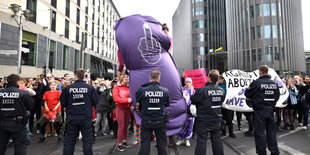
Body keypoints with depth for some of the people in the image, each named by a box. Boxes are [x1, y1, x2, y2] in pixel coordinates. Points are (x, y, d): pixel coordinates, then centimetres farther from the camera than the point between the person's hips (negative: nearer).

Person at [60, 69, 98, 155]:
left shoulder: (68, 88, -6)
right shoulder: (90, 88, -8)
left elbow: (62, 102, 2)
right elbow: (95, 101, -1)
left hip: (72, 119, 1)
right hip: (86, 118, -1)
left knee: (69, 141, 14)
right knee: (87, 140, 8)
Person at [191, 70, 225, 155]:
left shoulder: (201, 90, -22)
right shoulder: (221, 90, -3)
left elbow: (193, 100, -10)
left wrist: (194, 93, 10)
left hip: (204, 120, -5)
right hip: (216, 119, 5)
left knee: (201, 140, 4)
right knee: (216, 138, 18)